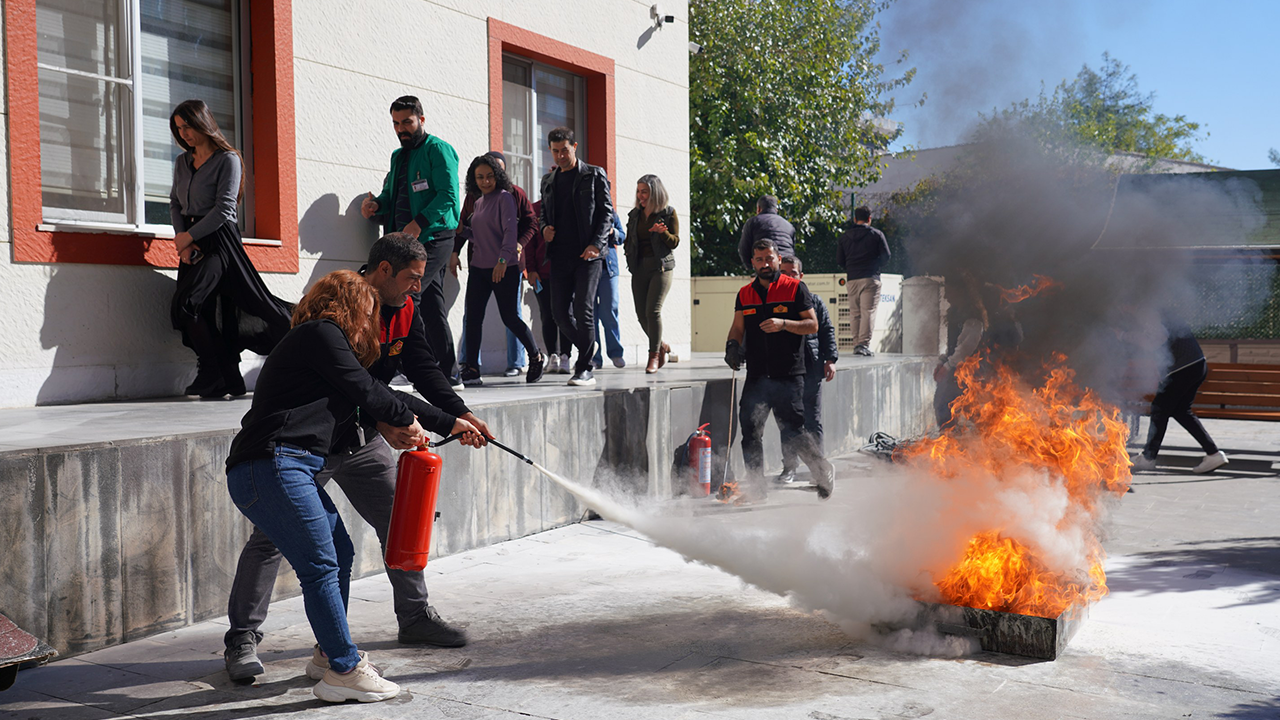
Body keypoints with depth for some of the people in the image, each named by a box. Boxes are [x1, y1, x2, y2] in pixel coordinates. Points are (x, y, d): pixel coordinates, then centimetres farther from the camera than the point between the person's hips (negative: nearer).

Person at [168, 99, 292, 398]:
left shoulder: (228, 159, -5)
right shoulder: (182, 162, 16)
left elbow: (223, 208, -13)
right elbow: (175, 203, 14)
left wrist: (189, 236, -12)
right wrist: (182, 240, -2)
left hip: (219, 240, -7)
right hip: (191, 243, 7)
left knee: (183, 305, -18)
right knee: (203, 313, 3)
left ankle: (213, 373, -9)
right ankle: (230, 379, 7)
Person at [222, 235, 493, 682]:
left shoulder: (405, 313, 2)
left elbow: (424, 371, -2)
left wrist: (458, 415, -15)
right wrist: (383, 422, -40)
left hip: (364, 441, 7)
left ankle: (415, 617, 24)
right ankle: (242, 639, 3)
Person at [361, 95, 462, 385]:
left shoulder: (438, 149, -3)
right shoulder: (399, 156, 22)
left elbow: (448, 195, -14)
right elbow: (392, 195, 25)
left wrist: (418, 223, -23)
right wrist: (376, 205, 2)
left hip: (433, 238, -8)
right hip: (408, 240, 8)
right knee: (432, 306, 7)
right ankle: (449, 375, 10)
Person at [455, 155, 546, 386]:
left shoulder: (504, 197, -6)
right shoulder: (479, 201, 17)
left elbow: (510, 230, -16)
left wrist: (503, 259, -28)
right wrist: (460, 230, 6)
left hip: (505, 269, -7)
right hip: (479, 268, 7)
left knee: (509, 317, -4)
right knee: (473, 316, -2)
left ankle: (536, 357, 16)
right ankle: (471, 369, 0)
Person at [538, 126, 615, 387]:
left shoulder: (594, 175, 3)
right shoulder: (548, 180, 18)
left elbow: (607, 212, -1)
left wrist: (596, 244, -14)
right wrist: (545, 228, 3)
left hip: (588, 254, -5)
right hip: (560, 255, 5)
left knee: (583, 309, -10)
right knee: (560, 312, 2)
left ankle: (585, 370, -4)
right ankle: (586, 347, 29)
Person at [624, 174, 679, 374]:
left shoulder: (668, 213, 0)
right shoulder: (634, 214, 13)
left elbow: (675, 242, -2)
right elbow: (629, 239, 23)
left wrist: (662, 232, -21)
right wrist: (629, 257, 7)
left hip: (661, 267, -5)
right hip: (639, 268, 5)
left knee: (653, 310, -16)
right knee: (641, 314, 2)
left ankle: (654, 355, -7)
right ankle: (662, 346, 25)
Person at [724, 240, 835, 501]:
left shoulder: (795, 288, 1)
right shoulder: (744, 294, 13)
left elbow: (813, 325, -1)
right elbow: (738, 327, 18)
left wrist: (783, 324, -16)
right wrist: (732, 345, -3)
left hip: (788, 375, -4)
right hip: (756, 377, 4)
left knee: (792, 433, -4)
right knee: (750, 433, -2)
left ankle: (824, 472, 20)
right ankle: (757, 488, 10)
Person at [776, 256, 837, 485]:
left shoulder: (814, 301, 10)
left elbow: (827, 331, 10)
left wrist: (830, 359, 1)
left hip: (811, 369, 0)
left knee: (813, 422, 3)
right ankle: (789, 467, 11)